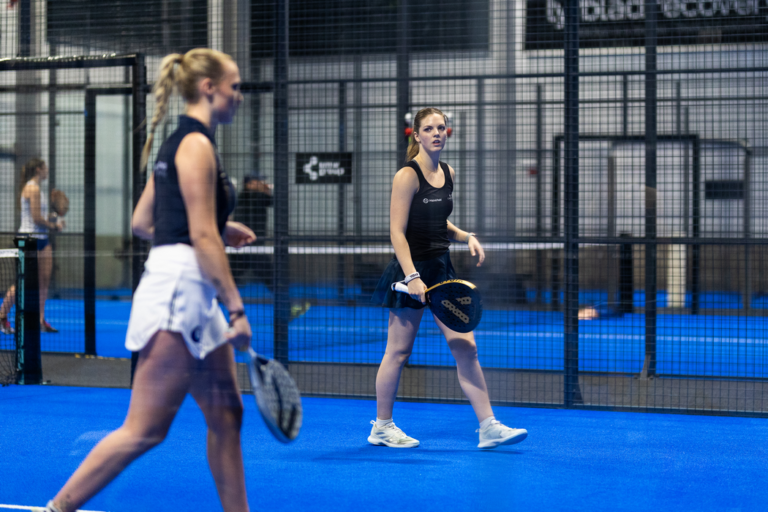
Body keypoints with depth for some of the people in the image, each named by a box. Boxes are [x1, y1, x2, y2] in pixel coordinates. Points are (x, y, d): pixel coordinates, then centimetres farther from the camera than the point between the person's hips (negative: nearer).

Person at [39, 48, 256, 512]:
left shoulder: (178, 143, 17)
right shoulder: (196, 144, -11)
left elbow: (141, 222, 19)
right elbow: (202, 237, -17)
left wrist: (219, 229, 21)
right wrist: (237, 307, -17)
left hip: (192, 300, 10)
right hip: (177, 294, -10)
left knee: (227, 416, 10)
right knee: (145, 430, -8)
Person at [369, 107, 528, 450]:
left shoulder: (448, 174, 11)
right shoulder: (407, 176, -12)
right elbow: (397, 233, -16)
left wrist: (466, 237, 5)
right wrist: (412, 277, -25)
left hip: (441, 269, 7)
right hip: (411, 270, -7)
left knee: (466, 347, 1)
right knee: (398, 351, 3)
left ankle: (488, 426, 2)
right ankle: (382, 427, 17)